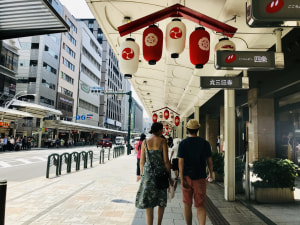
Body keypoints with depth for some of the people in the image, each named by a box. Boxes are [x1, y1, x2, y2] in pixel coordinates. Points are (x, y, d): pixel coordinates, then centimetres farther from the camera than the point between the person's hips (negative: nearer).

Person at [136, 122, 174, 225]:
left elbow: (142, 161, 3)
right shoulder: (162, 141, -7)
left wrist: (142, 176, 14)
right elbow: (166, 160, -9)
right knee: (161, 201, 20)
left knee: (148, 202, 5)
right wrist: (170, 177, 0)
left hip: (148, 174, 1)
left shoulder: (145, 142, 1)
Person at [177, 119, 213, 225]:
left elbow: (181, 162, -11)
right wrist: (210, 174, 19)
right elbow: (209, 161, 5)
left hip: (187, 177, -1)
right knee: (200, 205, 6)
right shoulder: (205, 143, -1)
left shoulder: (182, 143, -5)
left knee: (187, 205, 14)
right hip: (200, 178, 1)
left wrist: (182, 178, -9)